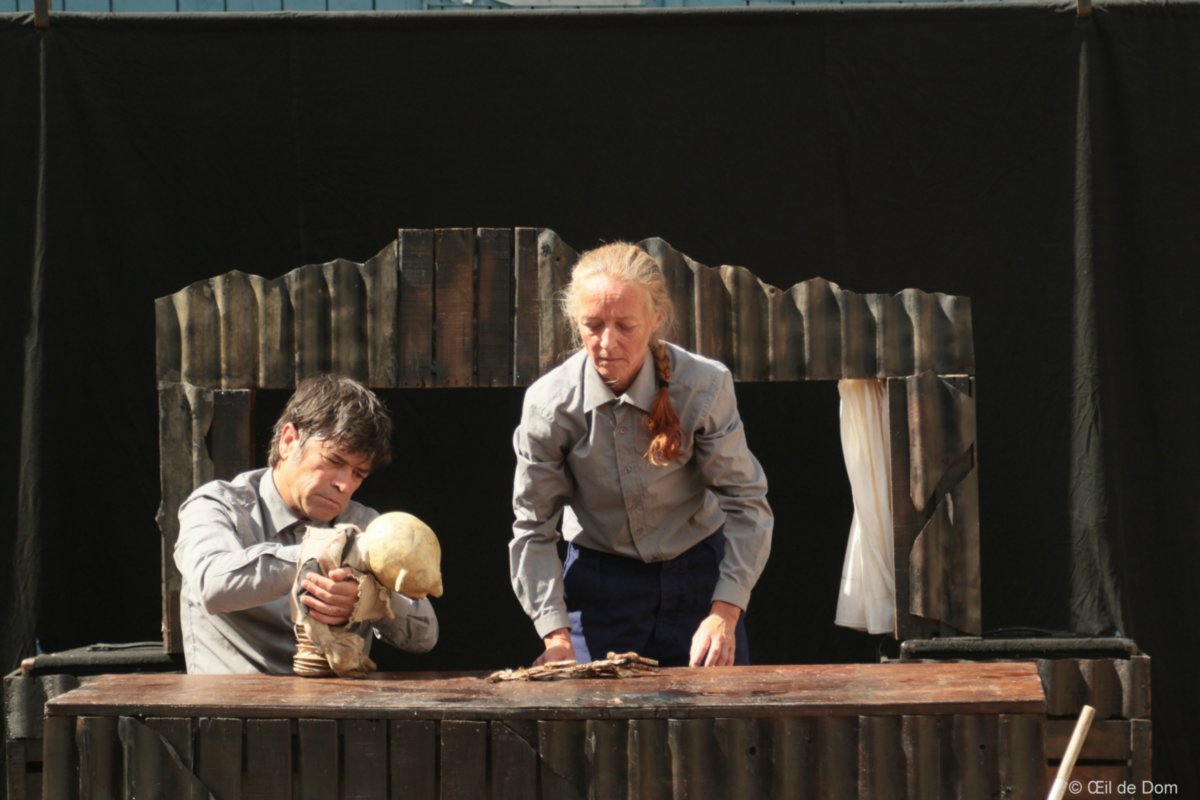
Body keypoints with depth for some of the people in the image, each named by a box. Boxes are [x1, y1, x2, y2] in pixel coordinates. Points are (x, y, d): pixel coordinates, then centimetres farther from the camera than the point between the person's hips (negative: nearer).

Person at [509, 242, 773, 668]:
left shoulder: (704, 385, -19)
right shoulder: (548, 402, -17)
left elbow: (745, 504, -15)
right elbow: (532, 527, -8)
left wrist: (724, 614, -25)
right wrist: (556, 637, -17)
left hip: (698, 574, 0)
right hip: (598, 583, 0)